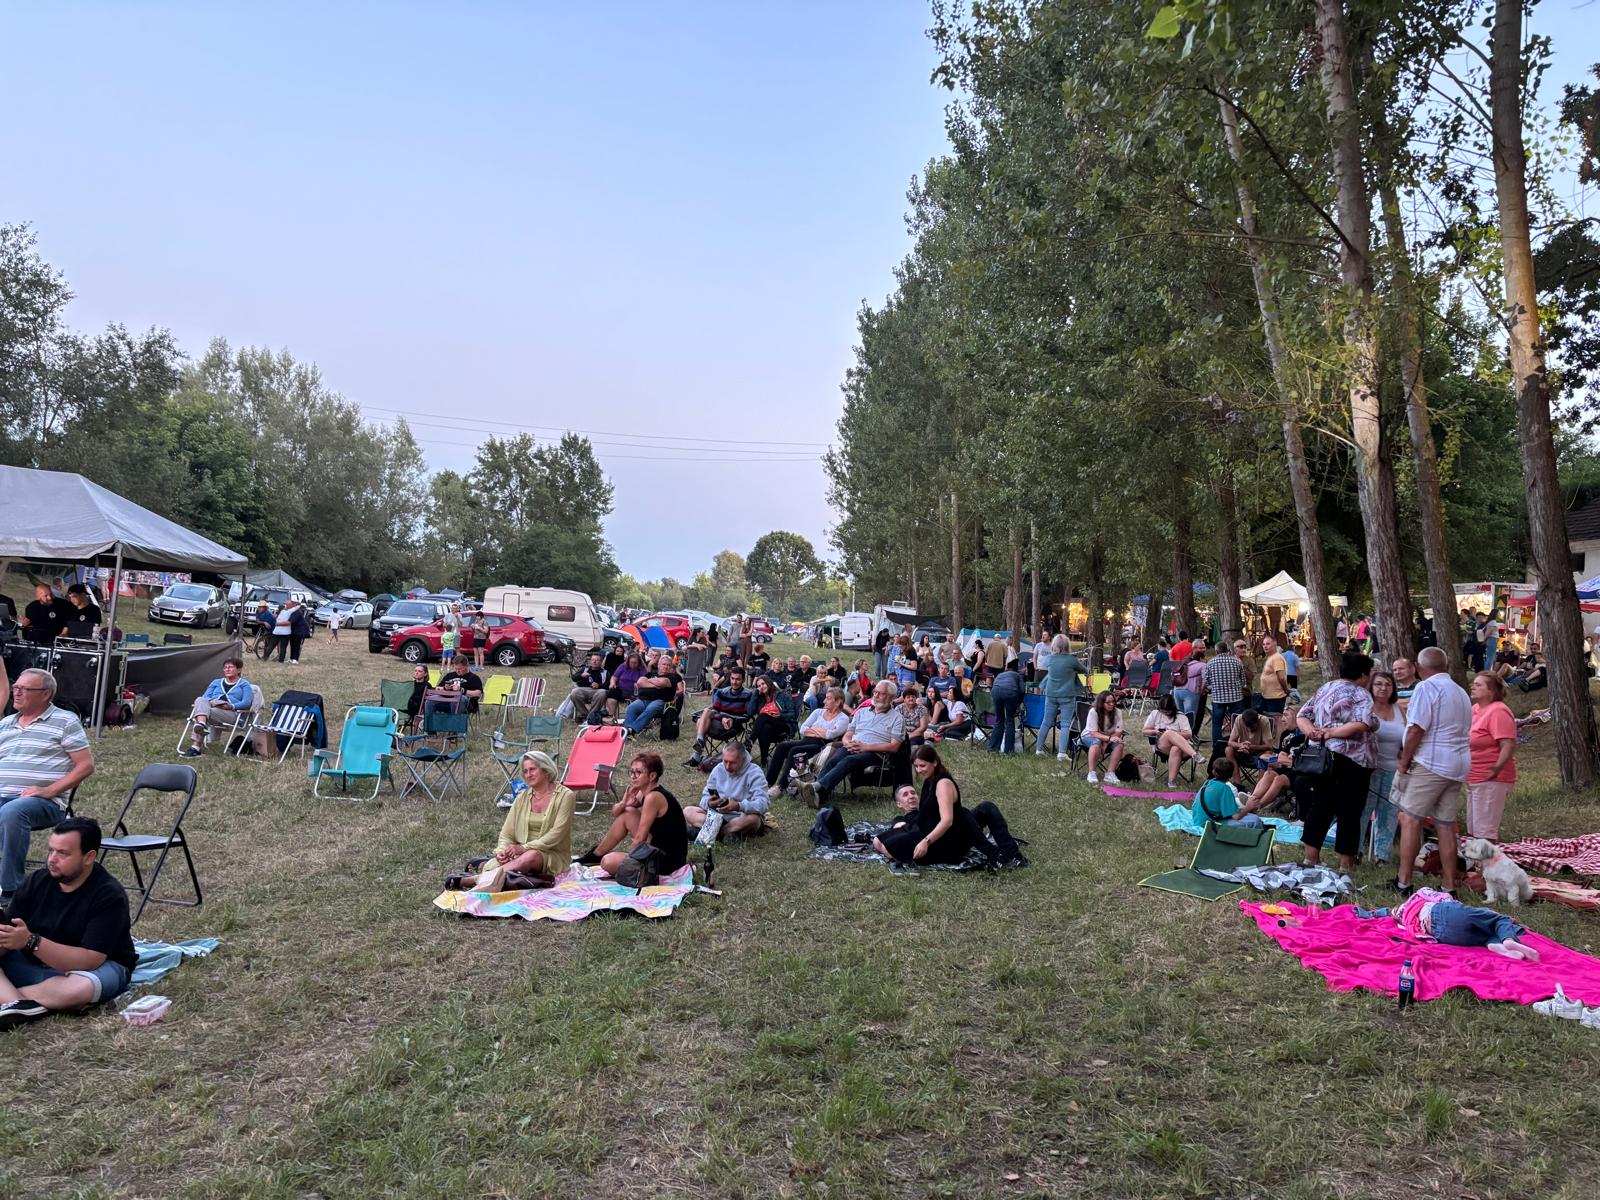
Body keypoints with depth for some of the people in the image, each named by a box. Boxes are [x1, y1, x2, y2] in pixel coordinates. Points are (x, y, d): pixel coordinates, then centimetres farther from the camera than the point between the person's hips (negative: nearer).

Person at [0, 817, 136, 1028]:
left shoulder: (109, 896, -20)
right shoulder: (38, 881, -4)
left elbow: (90, 960, -25)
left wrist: (31, 942, -32)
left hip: (96, 968, -6)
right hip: (32, 965, 6)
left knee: (84, 987, -38)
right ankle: (18, 1004, -34)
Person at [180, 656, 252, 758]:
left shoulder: (244, 684, 20)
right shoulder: (216, 682, 34)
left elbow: (247, 702, 3)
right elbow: (205, 697, 19)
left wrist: (231, 706, -16)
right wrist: (210, 702, -6)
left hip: (230, 712, -4)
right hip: (209, 707, 4)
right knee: (200, 701, -32)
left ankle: (196, 747, -47)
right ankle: (202, 725, -61)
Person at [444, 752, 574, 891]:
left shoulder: (564, 796, -4)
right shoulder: (522, 797, 11)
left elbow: (556, 834, -13)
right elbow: (507, 833, 7)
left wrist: (525, 848, -22)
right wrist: (502, 851, -15)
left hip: (554, 857, -6)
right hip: (520, 854, 6)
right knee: (494, 864, -25)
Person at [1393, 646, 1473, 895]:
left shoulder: (1427, 688, -10)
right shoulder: (1461, 693, 19)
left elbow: (1416, 730, -16)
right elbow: (1463, 732, 21)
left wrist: (1404, 762, -6)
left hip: (1430, 764, -8)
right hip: (1458, 765, 8)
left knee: (1410, 820, -5)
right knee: (1446, 825, 10)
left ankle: (1403, 882, -5)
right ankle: (1450, 886, 12)